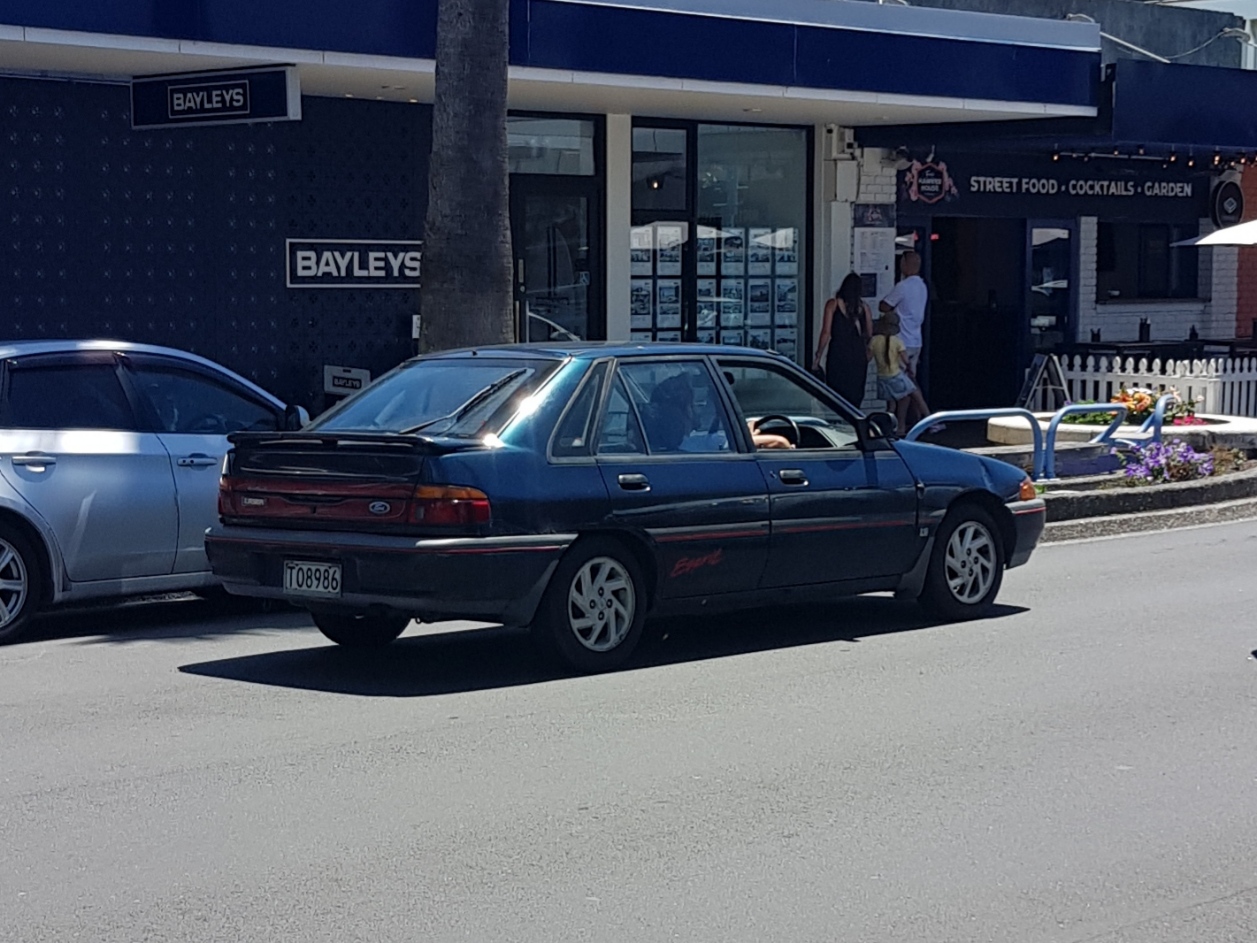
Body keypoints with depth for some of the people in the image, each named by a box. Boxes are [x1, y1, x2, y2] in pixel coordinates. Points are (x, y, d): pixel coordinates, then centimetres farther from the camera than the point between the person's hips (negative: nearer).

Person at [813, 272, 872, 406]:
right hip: (859, 355, 3)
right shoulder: (863, 306, 6)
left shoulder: (833, 304, -2)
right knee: (855, 396, 9)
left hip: (838, 354, -3)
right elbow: (869, 334, 8)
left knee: (837, 394, 1)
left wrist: (818, 357, -2)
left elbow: (826, 332, -6)